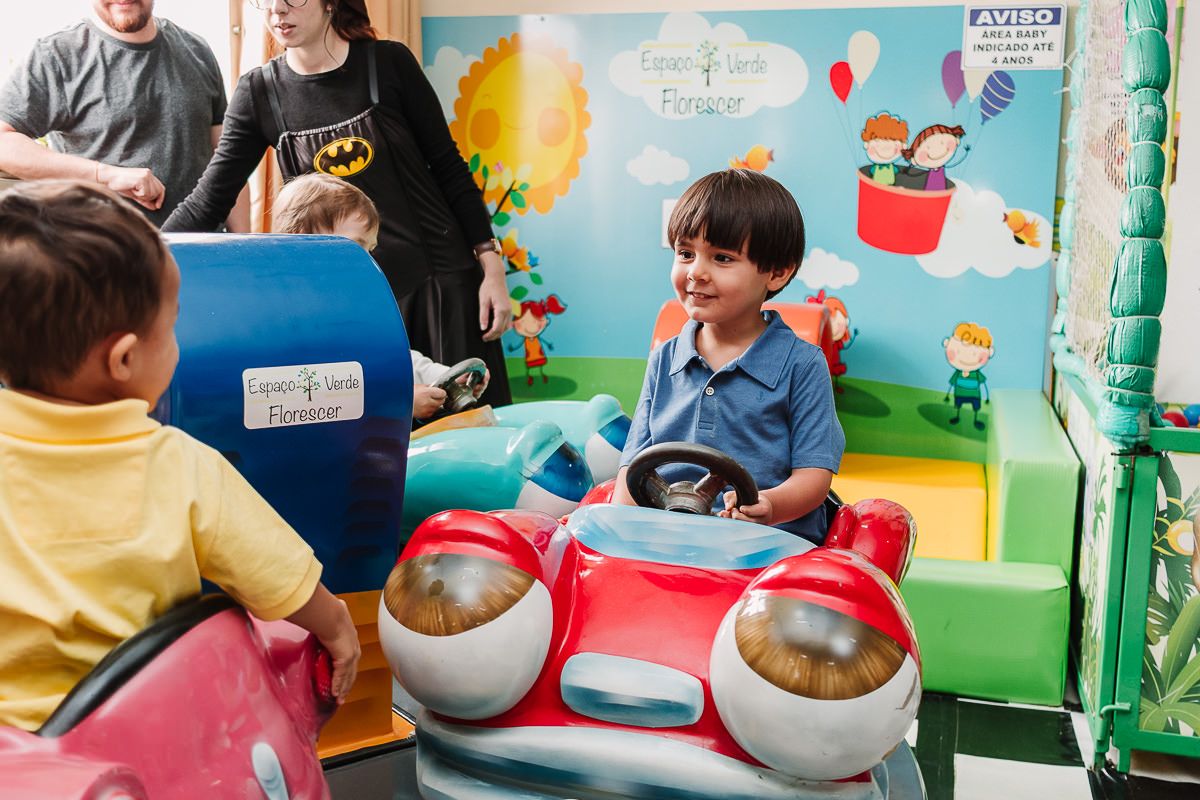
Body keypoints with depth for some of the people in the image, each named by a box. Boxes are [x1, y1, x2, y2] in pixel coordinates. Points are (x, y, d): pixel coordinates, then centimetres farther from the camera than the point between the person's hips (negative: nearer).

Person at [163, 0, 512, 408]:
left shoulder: (389, 63, -5)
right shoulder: (259, 91, 0)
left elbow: (449, 168, 0)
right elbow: (207, 202, 1)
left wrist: (491, 266, -3)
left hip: (441, 281, -1)